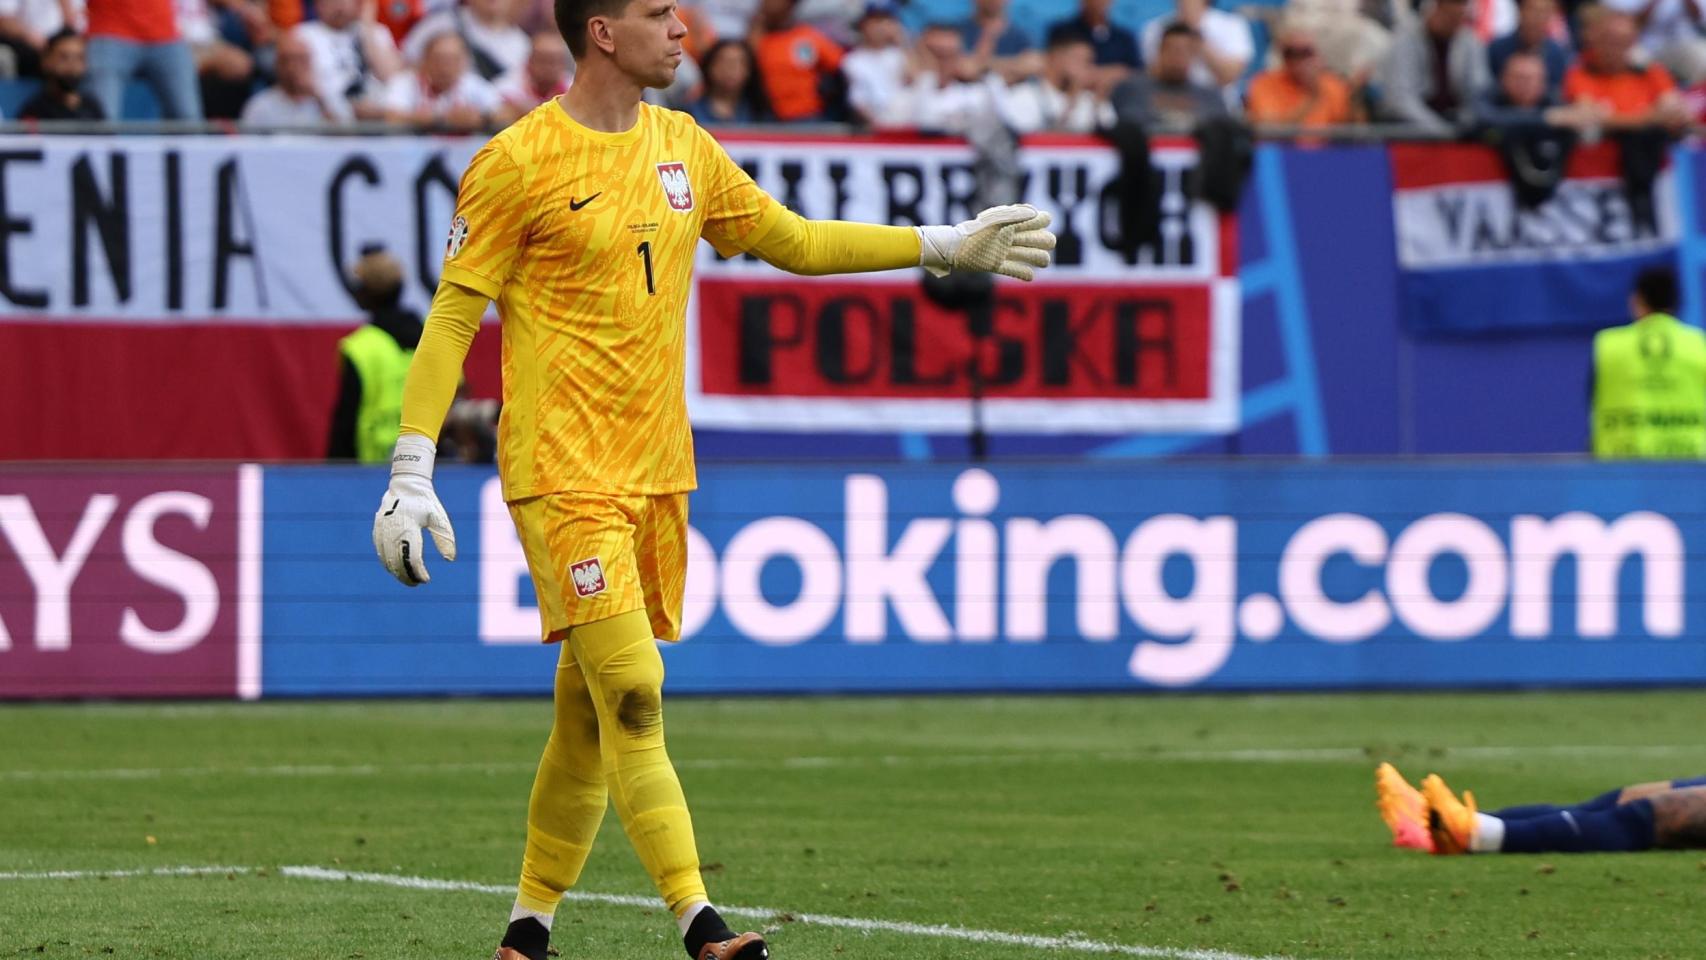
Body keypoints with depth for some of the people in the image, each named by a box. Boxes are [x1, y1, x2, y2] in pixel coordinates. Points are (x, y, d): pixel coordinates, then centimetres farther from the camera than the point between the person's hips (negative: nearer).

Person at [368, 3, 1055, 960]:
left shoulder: (682, 147, 11)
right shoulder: (519, 163, -9)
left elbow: (792, 240, 23)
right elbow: (452, 317, -8)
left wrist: (943, 248, 19)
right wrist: (412, 472, -13)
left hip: (657, 472, 7)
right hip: (563, 474, -7)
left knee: (589, 715, 9)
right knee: (633, 697, -14)